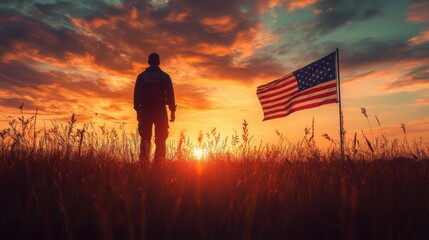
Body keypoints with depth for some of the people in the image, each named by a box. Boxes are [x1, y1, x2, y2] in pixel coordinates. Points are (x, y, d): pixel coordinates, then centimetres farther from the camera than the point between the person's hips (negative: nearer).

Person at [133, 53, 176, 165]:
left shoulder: (141, 76, 10)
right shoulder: (164, 76, 5)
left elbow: (136, 94, 5)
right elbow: (170, 94, -2)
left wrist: (138, 110, 7)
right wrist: (172, 111, -1)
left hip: (145, 110, 2)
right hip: (160, 110, -2)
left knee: (145, 138, 5)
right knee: (160, 139, 1)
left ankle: (144, 163, -1)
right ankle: (158, 163, -5)